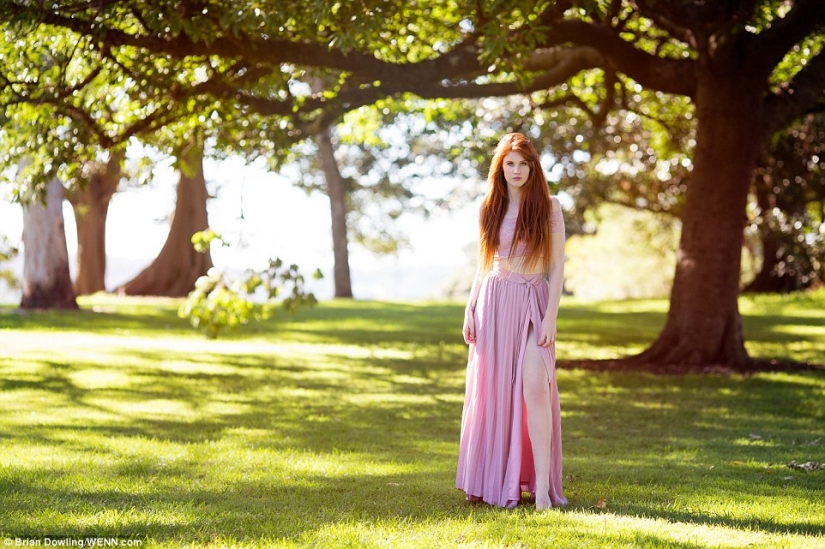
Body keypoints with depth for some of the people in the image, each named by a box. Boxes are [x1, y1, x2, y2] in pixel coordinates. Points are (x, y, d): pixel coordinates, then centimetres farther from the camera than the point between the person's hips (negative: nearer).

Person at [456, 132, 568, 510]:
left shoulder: (548, 207, 0)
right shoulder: (490, 209, 10)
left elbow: (557, 266, -3)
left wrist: (551, 316, -11)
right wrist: (470, 310, 7)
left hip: (532, 304, -3)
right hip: (493, 303, 4)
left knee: (534, 387, -17)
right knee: (492, 392, 5)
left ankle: (542, 485, -16)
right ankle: (495, 479, 16)